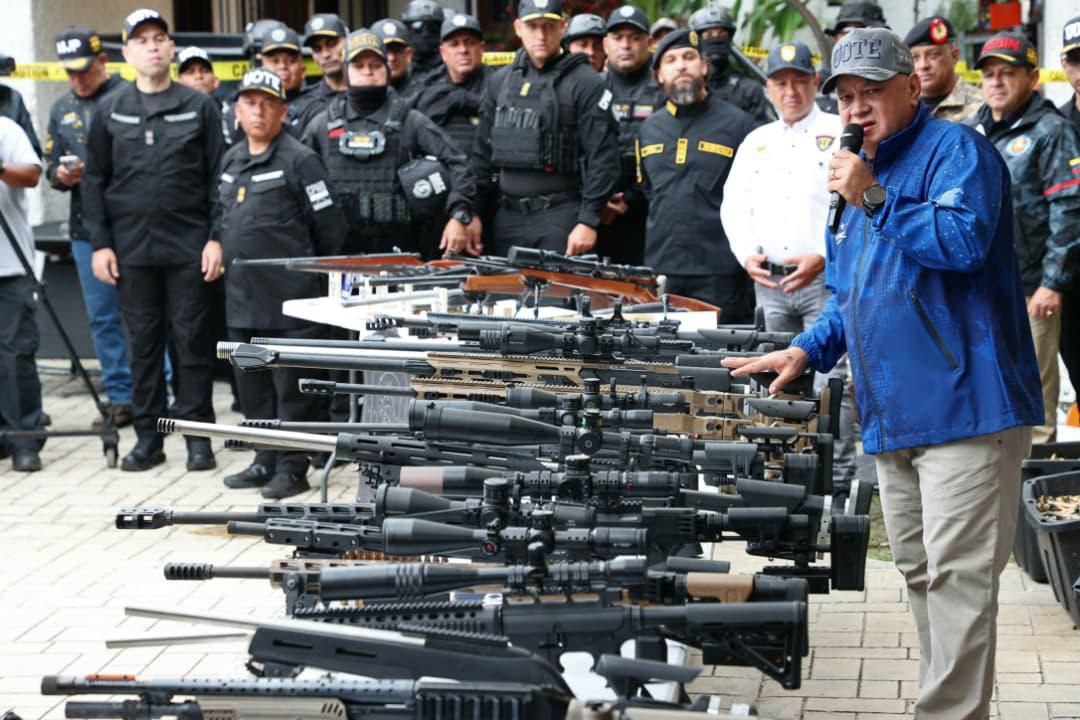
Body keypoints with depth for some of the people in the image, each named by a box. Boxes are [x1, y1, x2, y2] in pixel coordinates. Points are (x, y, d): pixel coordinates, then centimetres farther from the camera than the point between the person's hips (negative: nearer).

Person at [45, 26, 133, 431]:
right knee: (102, 318, 9)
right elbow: (50, 167, 18)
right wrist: (61, 175, -3)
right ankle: (120, 399, 17)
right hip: (86, 229, 6)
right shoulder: (62, 109, 15)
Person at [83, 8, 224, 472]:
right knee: (143, 343, 6)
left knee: (191, 339, 1)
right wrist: (100, 243, 1)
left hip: (189, 245, -2)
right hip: (132, 247, 2)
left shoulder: (199, 107, 4)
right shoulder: (109, 112, 8)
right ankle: (148, 437, 13)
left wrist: (217, 239, -5)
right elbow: (95, 181, 9)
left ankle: (198, 435, 9)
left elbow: (218, 177, 3)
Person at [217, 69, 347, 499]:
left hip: (289, 299, -7)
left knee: (292, 385, -2)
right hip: (242, 297, 8)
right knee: (252, 382, 13)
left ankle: (292, 467, 4)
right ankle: (265, 460, 23)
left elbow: (330, 227, -8)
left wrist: (317, 277, -3)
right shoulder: (231, 161, 15)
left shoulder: (299, 160, -8)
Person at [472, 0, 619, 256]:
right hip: (508, 215, 5)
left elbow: (603, 160, -10)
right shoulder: (501, 81, 13)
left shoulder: (585, 83, -5)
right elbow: (483, 151, 17)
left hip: (560, 215, -5)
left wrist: (588, 221, -15)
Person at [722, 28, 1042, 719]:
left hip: (964, 405, -9)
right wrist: (808, 350, 13)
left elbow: (965, 241, -24)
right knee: (919, 573, 15)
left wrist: (874, 200, -21)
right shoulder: (859, 173, 20)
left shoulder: (955, 150, -6)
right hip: (895, 416, 9)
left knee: (957, 576, -12)